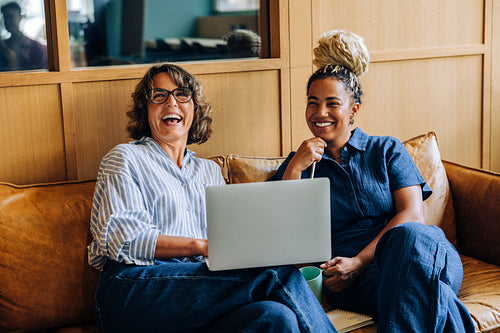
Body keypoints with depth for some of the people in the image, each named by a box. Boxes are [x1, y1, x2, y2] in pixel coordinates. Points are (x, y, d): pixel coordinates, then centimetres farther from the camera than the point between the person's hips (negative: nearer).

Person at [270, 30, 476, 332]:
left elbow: (413, 214, 1)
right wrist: (294, 168, -3)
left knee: (410, 236, -38)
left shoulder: (388, 150, 16)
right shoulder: (300, 164, 19)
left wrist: (359, 261, -12)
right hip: (350, 277, -2)